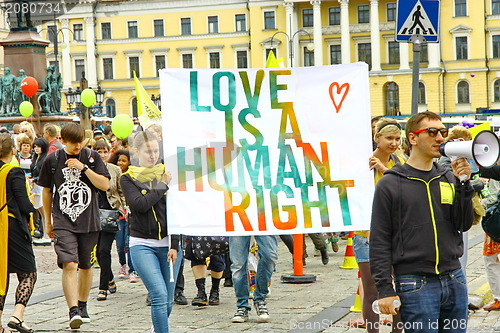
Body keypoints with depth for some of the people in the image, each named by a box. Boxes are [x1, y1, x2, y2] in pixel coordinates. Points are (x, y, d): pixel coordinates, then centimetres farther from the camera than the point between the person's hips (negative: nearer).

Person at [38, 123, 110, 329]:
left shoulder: (92, 157, 3)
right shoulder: (52, 160, 3)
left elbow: (105, 185, -5)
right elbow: (46, 191, 14)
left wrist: (83, 167, -14)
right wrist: (48, 221, 17)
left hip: (89, 222, 1)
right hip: (63, 223, -1)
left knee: (85, 266, 12)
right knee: (69, 265, -17)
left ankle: (82, 306, 32)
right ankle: (73, 311, -22)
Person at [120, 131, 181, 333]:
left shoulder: (168, 174, 9)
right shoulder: (128, 178, 4)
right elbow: (140, 205, -14)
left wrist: (175, 245, -5)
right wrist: (162, 186, -6)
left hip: (168, 244, 3)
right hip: (142, 245, -2)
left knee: (168, 301, 6)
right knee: (159, 296, -17)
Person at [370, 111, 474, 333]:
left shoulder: (448, 179, 11)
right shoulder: (390, 184, -3)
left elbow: (464, 225, 5)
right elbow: (379, 241, -4)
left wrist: (463, 183, -5)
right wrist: (385, 289, -10)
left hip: (454, 280, 5)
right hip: (415, 284, -5)